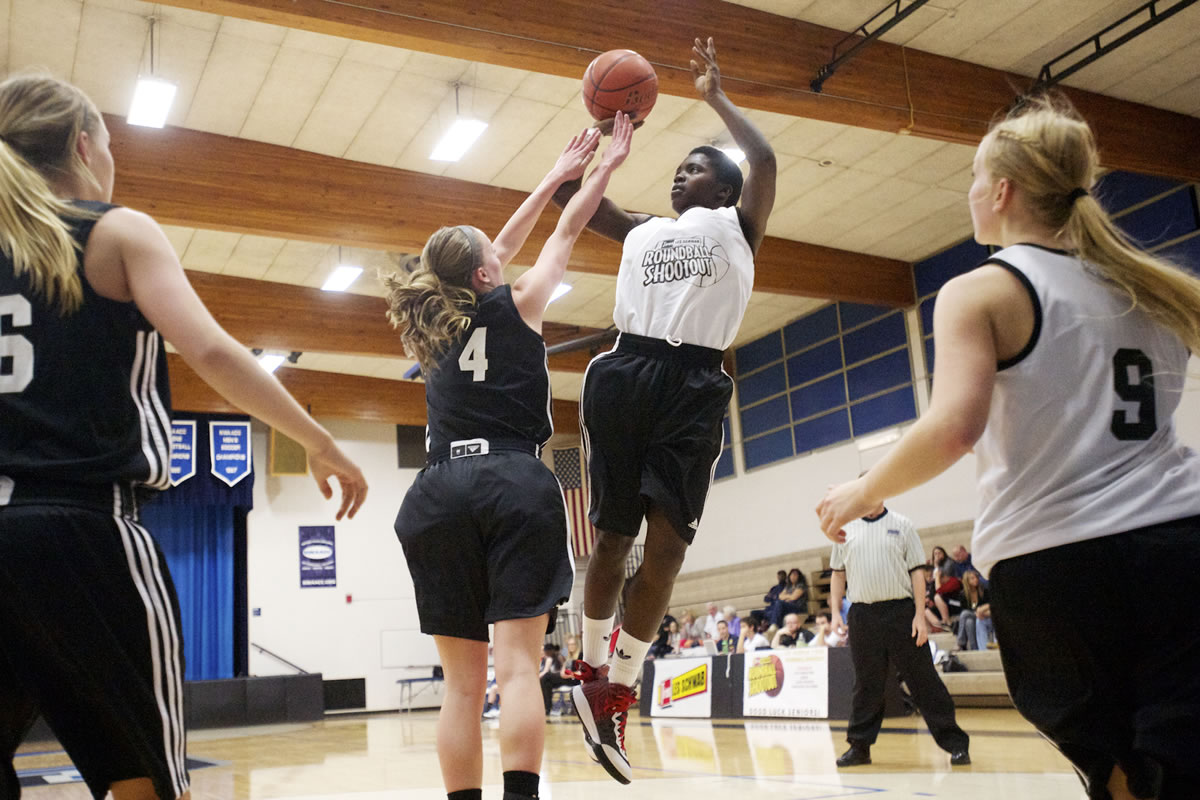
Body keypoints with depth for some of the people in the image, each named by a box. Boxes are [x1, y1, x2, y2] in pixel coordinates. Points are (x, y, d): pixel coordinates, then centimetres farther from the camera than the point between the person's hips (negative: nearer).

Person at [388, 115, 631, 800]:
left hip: (441, 493, 4)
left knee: (462, 683, 5)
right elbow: (567, 233, 20)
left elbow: (499, 250, 31)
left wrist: (557, 175, 39)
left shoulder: (431, 323, 19)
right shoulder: (516, 306, 7)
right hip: (515, 486, -4)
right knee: (519, 667, -11)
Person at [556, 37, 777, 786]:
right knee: (614, 534, 4)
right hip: (625, 374, 3)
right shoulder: (641, 229, 24)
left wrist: (717, 95, 10)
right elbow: (567, 191, 26)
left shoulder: (738, 225, 15)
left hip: (694, 385, -2)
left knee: (668, 537, -8)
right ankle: (594, 671, 20)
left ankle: (617, 691, 1)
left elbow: (764, 160, -2)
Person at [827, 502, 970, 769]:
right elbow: (838, 574, 14)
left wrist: (920, 616, -7)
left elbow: (917, 572, 0)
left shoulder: (902, 525, 3)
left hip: (901, 612, -2)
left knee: (923, 680, -1)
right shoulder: (846, 529, 9)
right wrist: (835, 612, 5)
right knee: (866, 684, 7)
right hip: (862, 614, 2)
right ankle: (859, 745, 17)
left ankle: (956, 744, 6)